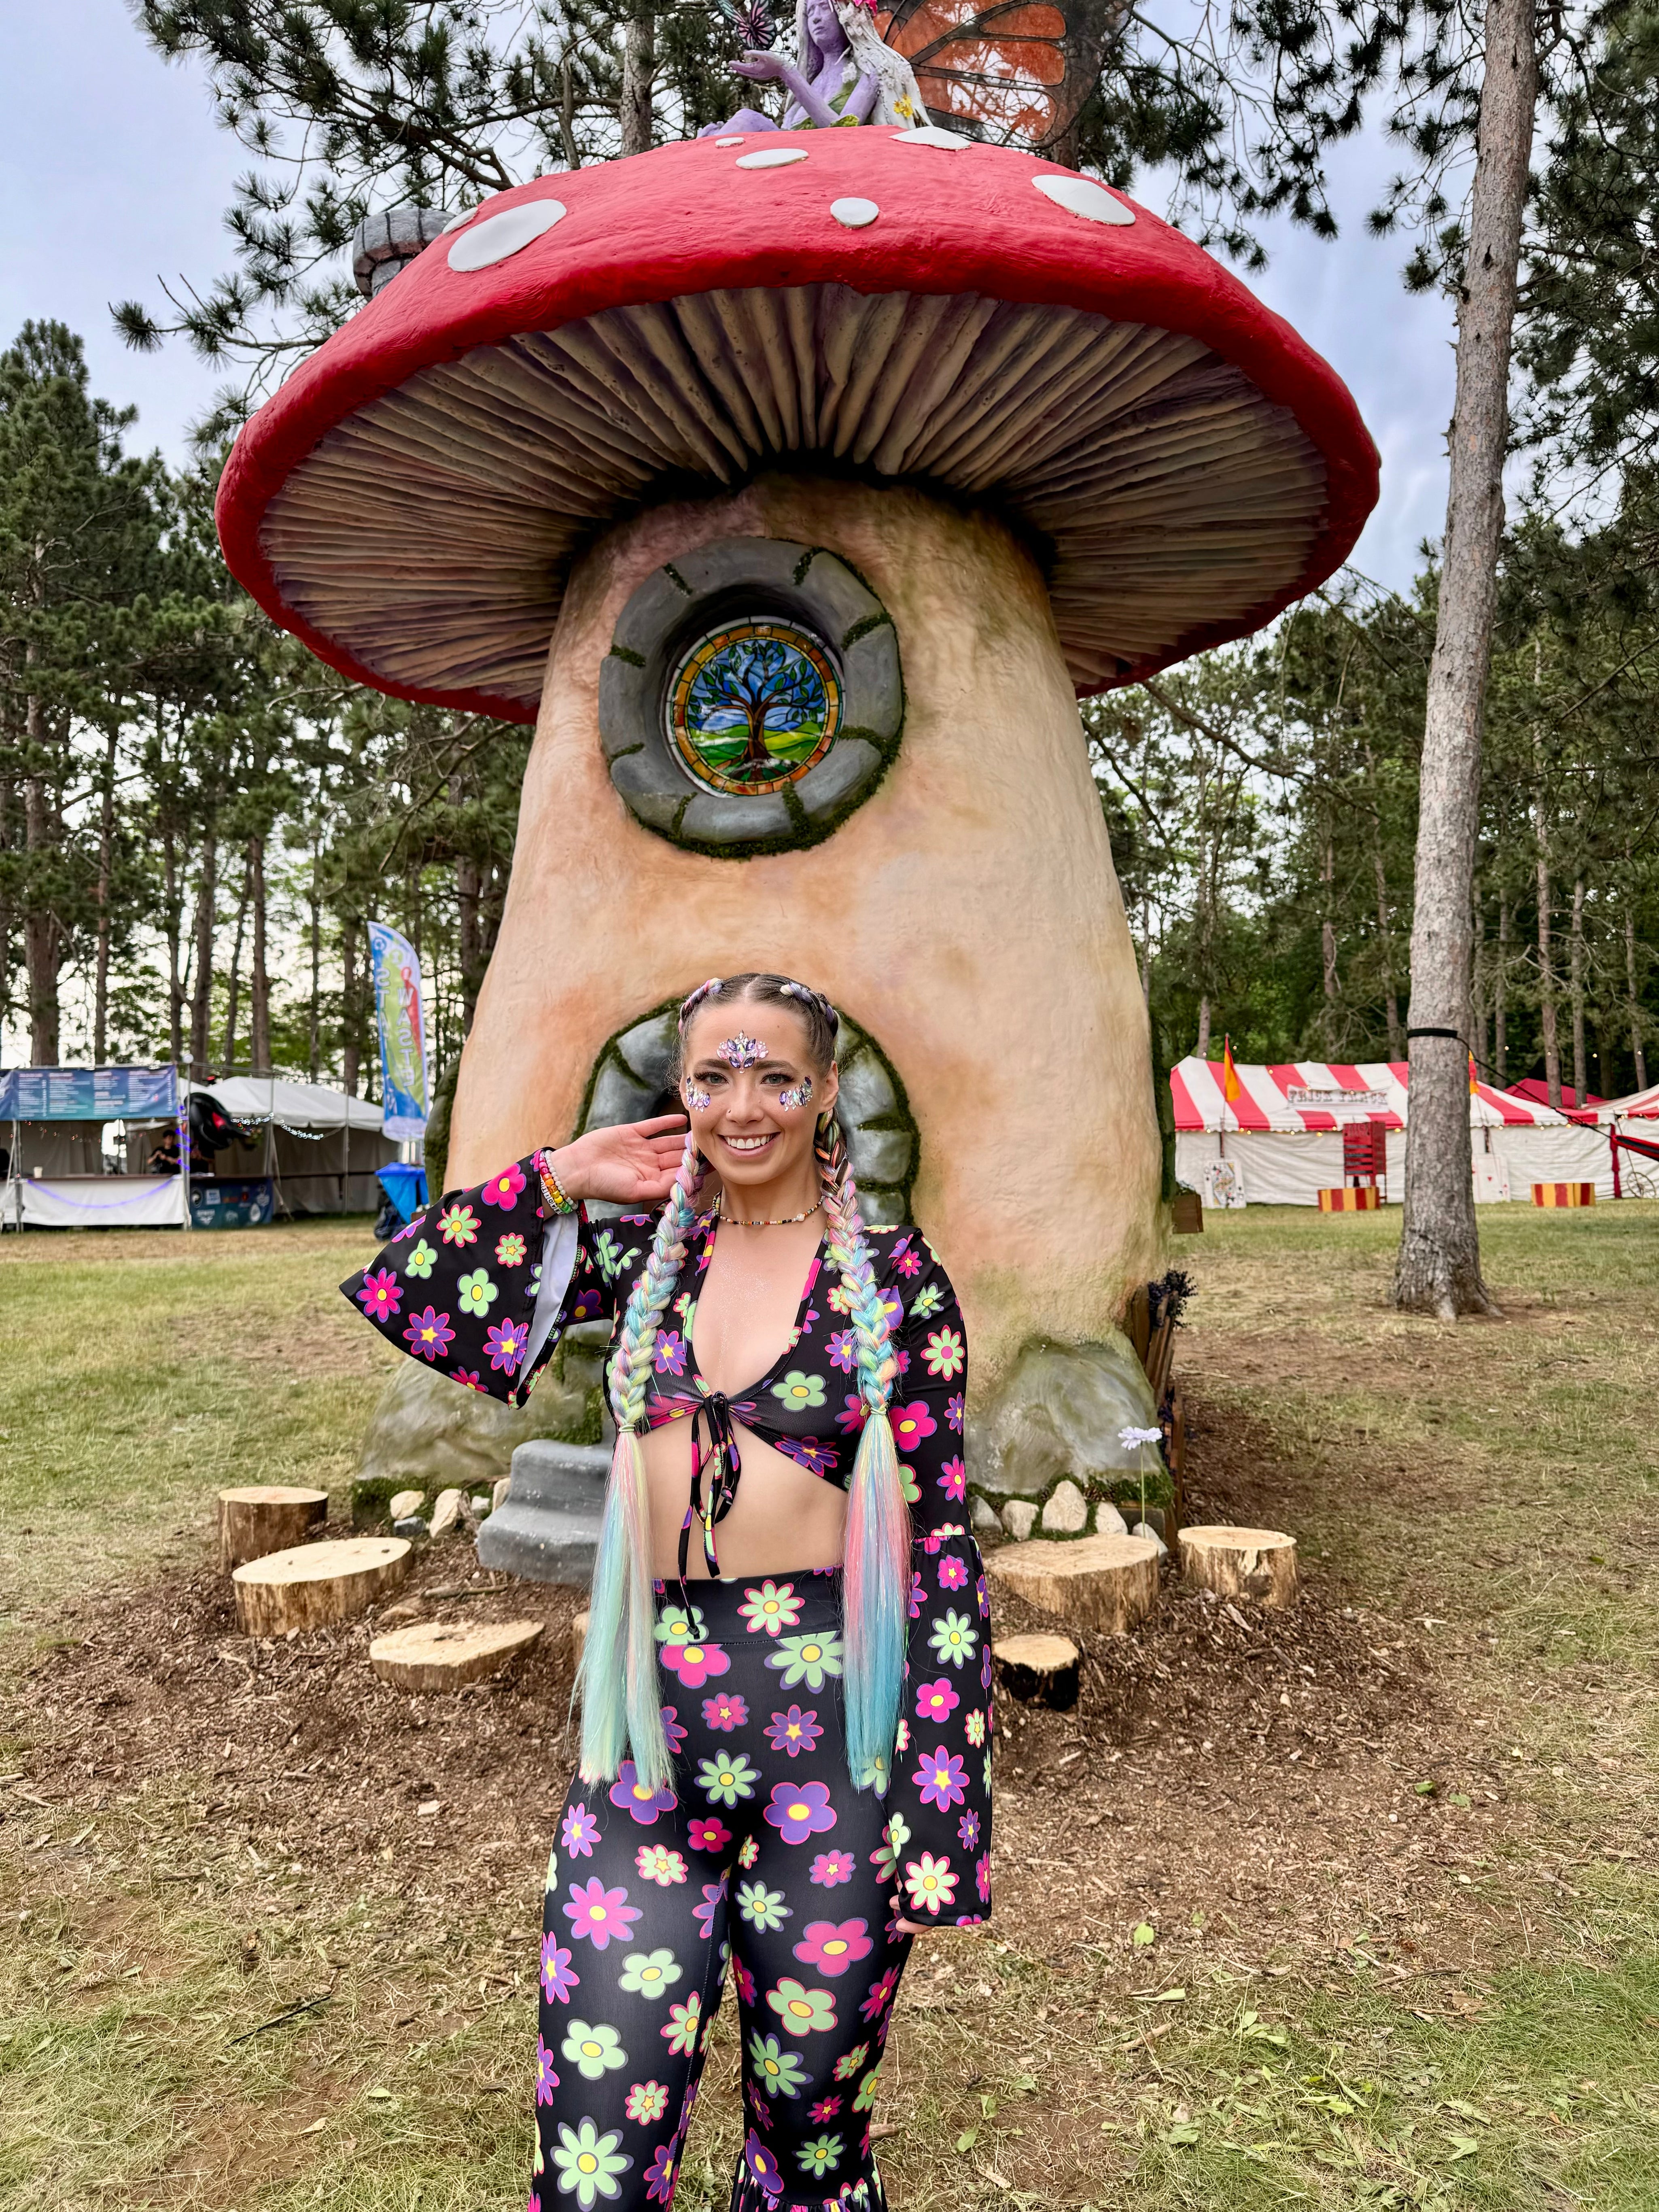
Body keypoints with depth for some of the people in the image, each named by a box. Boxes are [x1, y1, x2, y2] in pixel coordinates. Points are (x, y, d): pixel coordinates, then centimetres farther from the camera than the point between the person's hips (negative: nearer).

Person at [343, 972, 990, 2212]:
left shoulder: (893, 1278, -3)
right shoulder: (647, 1249, 6)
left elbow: (942, 1542, -4)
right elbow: (403, 1300, 3)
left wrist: (940, 1812, -7)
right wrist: (564, 1177, 0)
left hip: (830, 1718, -2)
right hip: (651, 1716, 2)